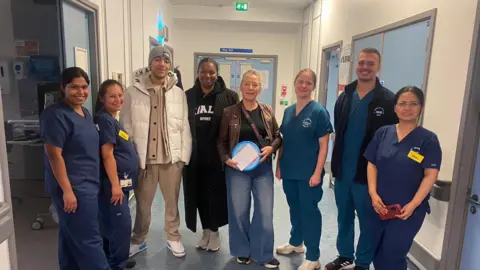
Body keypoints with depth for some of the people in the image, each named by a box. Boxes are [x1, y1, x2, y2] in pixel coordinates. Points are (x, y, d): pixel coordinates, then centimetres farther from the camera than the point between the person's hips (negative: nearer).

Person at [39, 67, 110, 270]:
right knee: (89, 240, -1)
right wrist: (67, 191, -21)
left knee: (71, 238, 19)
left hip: (87, 185, 9)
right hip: (73, 187, -9)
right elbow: (54, 155, -19)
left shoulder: (85, 112, 11)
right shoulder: (56, 115, -16)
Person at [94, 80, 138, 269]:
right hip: (113, 181, -9)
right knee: (122, 223, -4)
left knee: (112, 224, 17)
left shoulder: (113, 120, 14)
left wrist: (119, 183, 18)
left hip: (122, 180, 9)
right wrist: (115, 184, -21)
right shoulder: (105, 120, -14)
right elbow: (107, 155, -19)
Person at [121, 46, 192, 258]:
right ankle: (138, 240, 35)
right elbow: (126, 127, -2)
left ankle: (173, 238, 34)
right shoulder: (133, 92, -3)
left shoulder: (179, 94, 1)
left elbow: (185, 127, 1)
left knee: (172, 202, 15)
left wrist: (184, 155, -2)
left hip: (172, 157, 1)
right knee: (143, 203, 14)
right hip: (143, 158, -1)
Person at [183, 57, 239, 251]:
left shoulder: (229, 96, -3)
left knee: (216, 194, 7)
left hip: (218, 155, -3)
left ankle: (214, 232, 27)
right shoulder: (188, 96, 5)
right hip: (195, 156, 3)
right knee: (199, 195, 12)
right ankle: (206, 231, 31)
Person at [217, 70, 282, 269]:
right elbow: (222, 141, 3)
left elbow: (278, 137, 10)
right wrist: (226, 159, -13)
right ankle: (242, 251, 30)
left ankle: (263, 254, 23)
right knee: (239, 211, 9)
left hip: (263, 167, 2)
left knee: (265, 212, 5)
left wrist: (271, 148, -10)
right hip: (238, 168, -1)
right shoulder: (230, 112, -2)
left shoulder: (267, 111, 4)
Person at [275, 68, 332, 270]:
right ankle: (296, 242, 41)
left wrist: (317, 173, -16)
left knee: (309, 211, 5)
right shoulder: (288, 111, 7)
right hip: (289, 171, 6)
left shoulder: (319, 112, -9)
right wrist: (279, 165, 9)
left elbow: (323, 145, -11)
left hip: (308, 173, -5)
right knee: (294, 208, 20)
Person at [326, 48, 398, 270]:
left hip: (368, 174, -5)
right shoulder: (344, 97, 6)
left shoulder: (389, 101, -10)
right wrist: (336, 164, 8)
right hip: (342, 172, 5)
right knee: (344, 217, 18)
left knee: (368, 222, 10)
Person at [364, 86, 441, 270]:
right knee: (377, 253, 15)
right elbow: (372, 165, 4)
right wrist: (373, 194, -7)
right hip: (380, 206, 3)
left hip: (407, 210, -3)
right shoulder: (383, 133, 3)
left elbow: (431, 175, -10)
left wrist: (413, 205, -17)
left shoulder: (428, 139, -6)